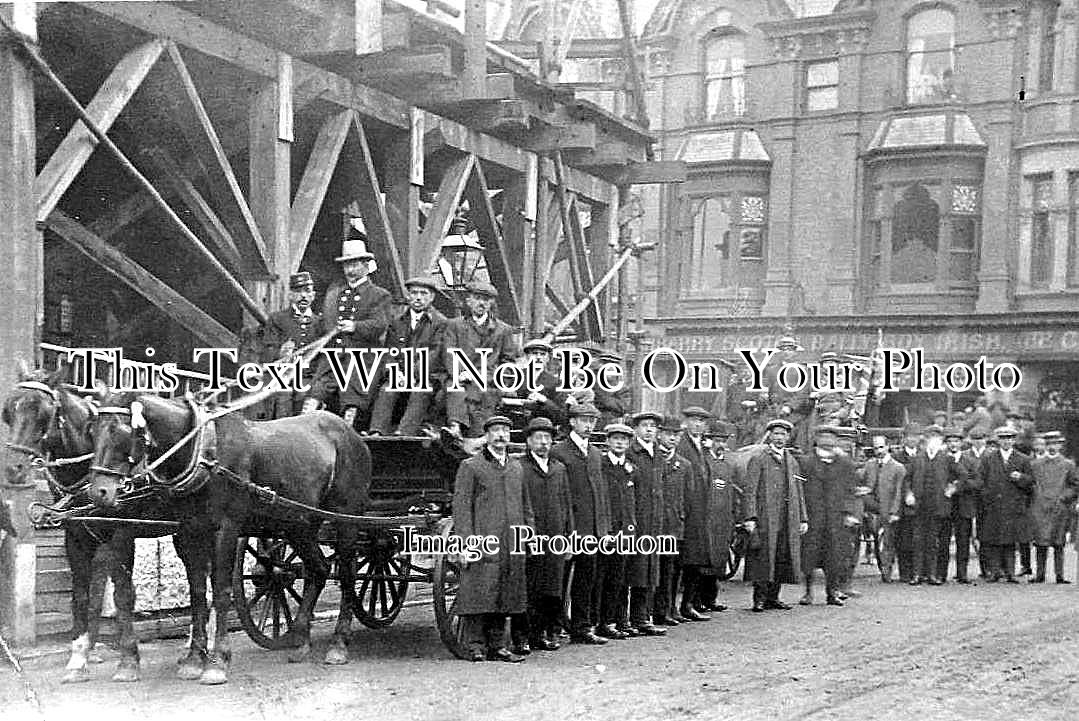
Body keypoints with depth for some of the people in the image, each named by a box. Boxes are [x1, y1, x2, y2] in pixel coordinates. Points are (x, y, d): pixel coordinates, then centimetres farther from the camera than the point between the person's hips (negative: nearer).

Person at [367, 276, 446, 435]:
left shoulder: (440, 322, 4)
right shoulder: (396, 320, 15)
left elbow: (433, 353, -7)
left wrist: (413, 375, -19)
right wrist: (394, 372, -12)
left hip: (426, 375, -3)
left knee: (420, 393, -33)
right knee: (385, 391, -27)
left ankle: (403, 433, -47)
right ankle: (376, 432, -39)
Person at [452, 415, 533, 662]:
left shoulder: (516, 467, 17)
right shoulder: (470, 466, 0)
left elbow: (525, 506, 23)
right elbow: (461, 507, -6)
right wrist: (465, 544, -13)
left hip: (511, 546, 6)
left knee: (504, 596, 9)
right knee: (479, 595, -6)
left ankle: (497, 646, 16)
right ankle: (476, 647, 0)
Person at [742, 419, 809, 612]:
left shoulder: (792, 461, 18)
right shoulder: (758, 459, -1)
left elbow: (799, 493, 21)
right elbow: (750, 491, -7)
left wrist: (803, 519, 14)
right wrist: (750, 517, -15)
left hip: (788, 521, 6)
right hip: (765, 519, -6)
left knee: (783, 558, 5)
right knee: (763, 558, -7)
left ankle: (773, 597, 12)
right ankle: (760, 598, -1)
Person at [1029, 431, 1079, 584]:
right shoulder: (1035, 464, 9)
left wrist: (1063, 498, -2)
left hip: (1060, 509, 0)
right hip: (1040, 509, 0)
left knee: (1059, 544, 1)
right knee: (1041, 543, -3)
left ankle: (1059, 576, 4)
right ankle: (1040, 575, 0)